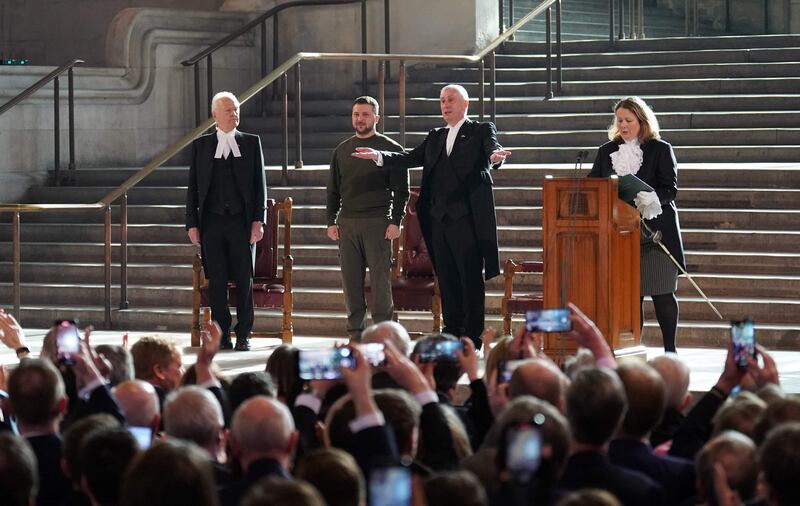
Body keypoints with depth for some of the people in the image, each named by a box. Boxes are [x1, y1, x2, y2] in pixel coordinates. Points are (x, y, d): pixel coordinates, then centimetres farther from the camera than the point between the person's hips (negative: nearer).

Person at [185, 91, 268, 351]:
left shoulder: (251, 143, 8)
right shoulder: (201, 145, 9)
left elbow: (259, 184, 5)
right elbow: (193, 187, 8)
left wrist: (258, 220, -4)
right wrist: (192, 224, 0)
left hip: (242, 222, 0)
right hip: (211, 222, 0)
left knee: (244, 280, 1)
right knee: (216, 281, 1)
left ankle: (243, 335, 9)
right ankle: (222, 336, 7)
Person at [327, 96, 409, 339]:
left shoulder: (390, 148, 3)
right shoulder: (342, 150, 15)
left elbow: (401, 189, 0)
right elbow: (333, 189, 18)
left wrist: (395, 221, -10)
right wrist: (331, 221, 8)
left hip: (377, 221, -4)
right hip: (347, 223, 4)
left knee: (380, 278, -5)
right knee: (351, 280, 3)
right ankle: (356, 332, 8)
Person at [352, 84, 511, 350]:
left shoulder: (481, 131, 2)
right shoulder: (435, 137, 20)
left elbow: (493, 149, -16)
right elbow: (411, 158, 11)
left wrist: (495, 157, -40)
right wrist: (379, 156, -2)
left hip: (467, 218, -6)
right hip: (439, 219, 6)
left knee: (471, 280, -3)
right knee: (446, 279, 9)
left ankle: (473, 336, 1)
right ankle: (451, 333, 15)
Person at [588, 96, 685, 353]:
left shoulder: (660, 150, 2)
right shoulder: (607, 151, 14)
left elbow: (669, 188, -6)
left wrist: (646, 202, -23)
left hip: (655, 233, -3)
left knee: (662, 293, -2)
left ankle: (670, 349, 4)